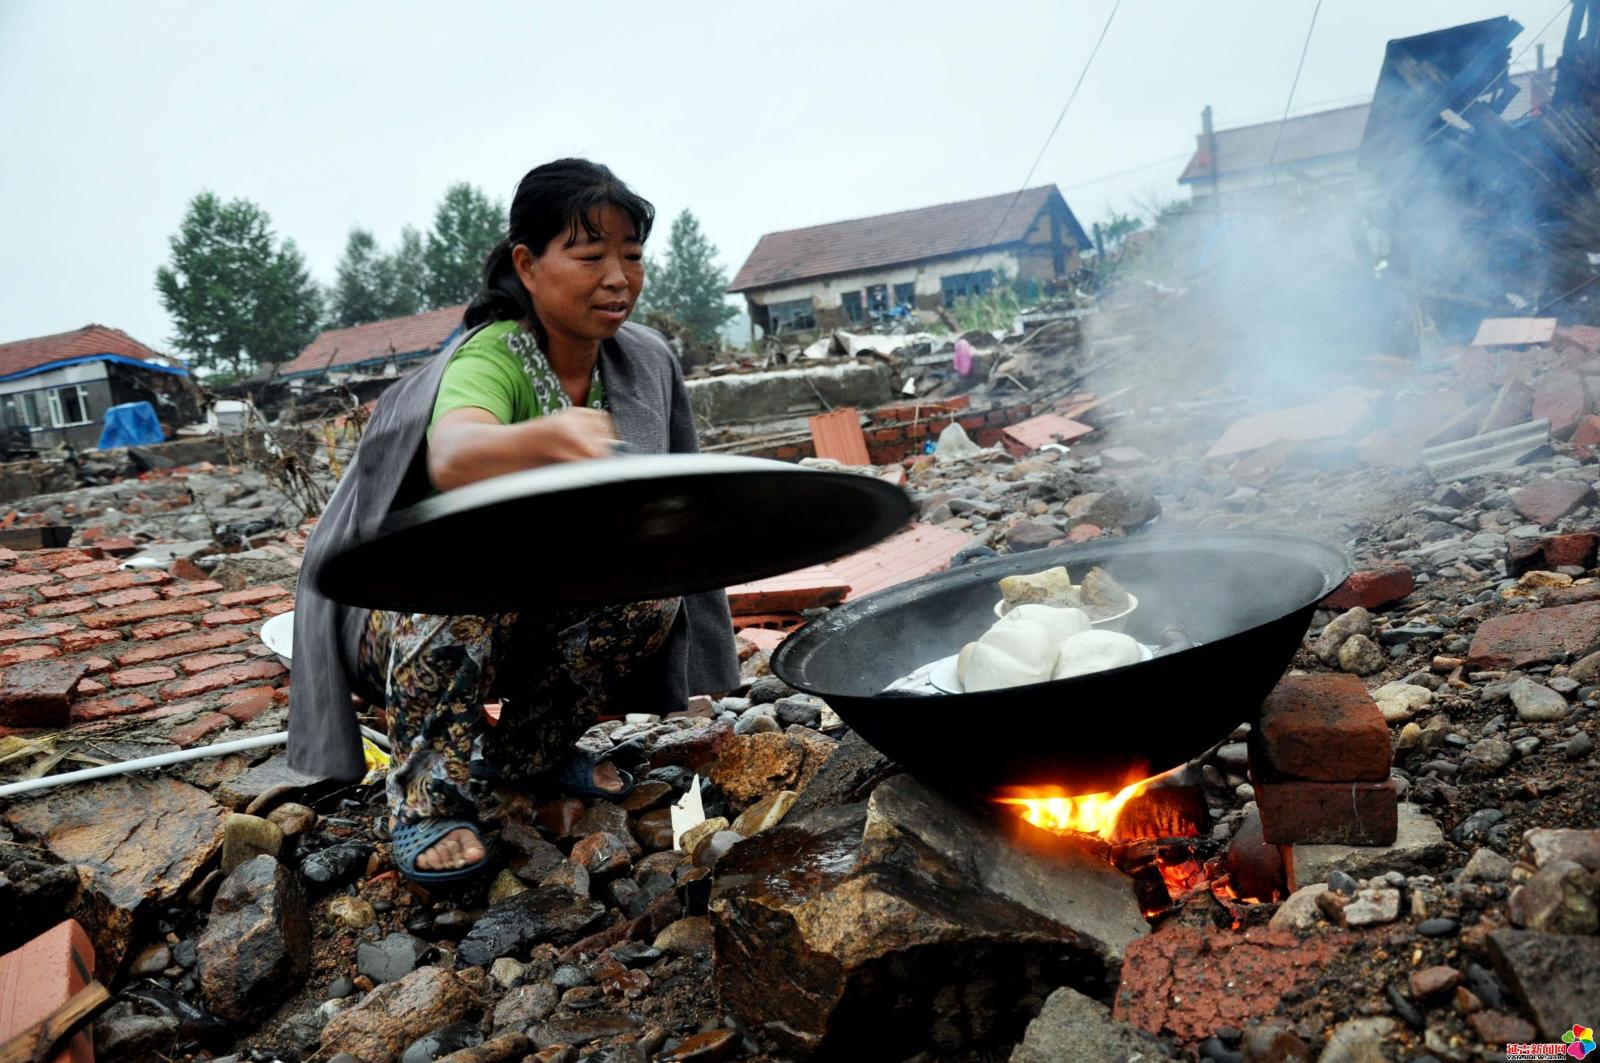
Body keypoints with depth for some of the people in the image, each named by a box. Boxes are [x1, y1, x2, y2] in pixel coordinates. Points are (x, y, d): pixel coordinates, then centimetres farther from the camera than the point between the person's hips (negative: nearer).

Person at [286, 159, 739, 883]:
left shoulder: (646, 361, -7)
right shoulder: (491, 357, -26)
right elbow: (450, 459, -51)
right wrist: (547, 437, -71)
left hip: (537, 617, 6)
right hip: (408, 618, -5)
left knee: (649, 590, -19)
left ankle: (529, 749, 4)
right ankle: (427, 796, -15)